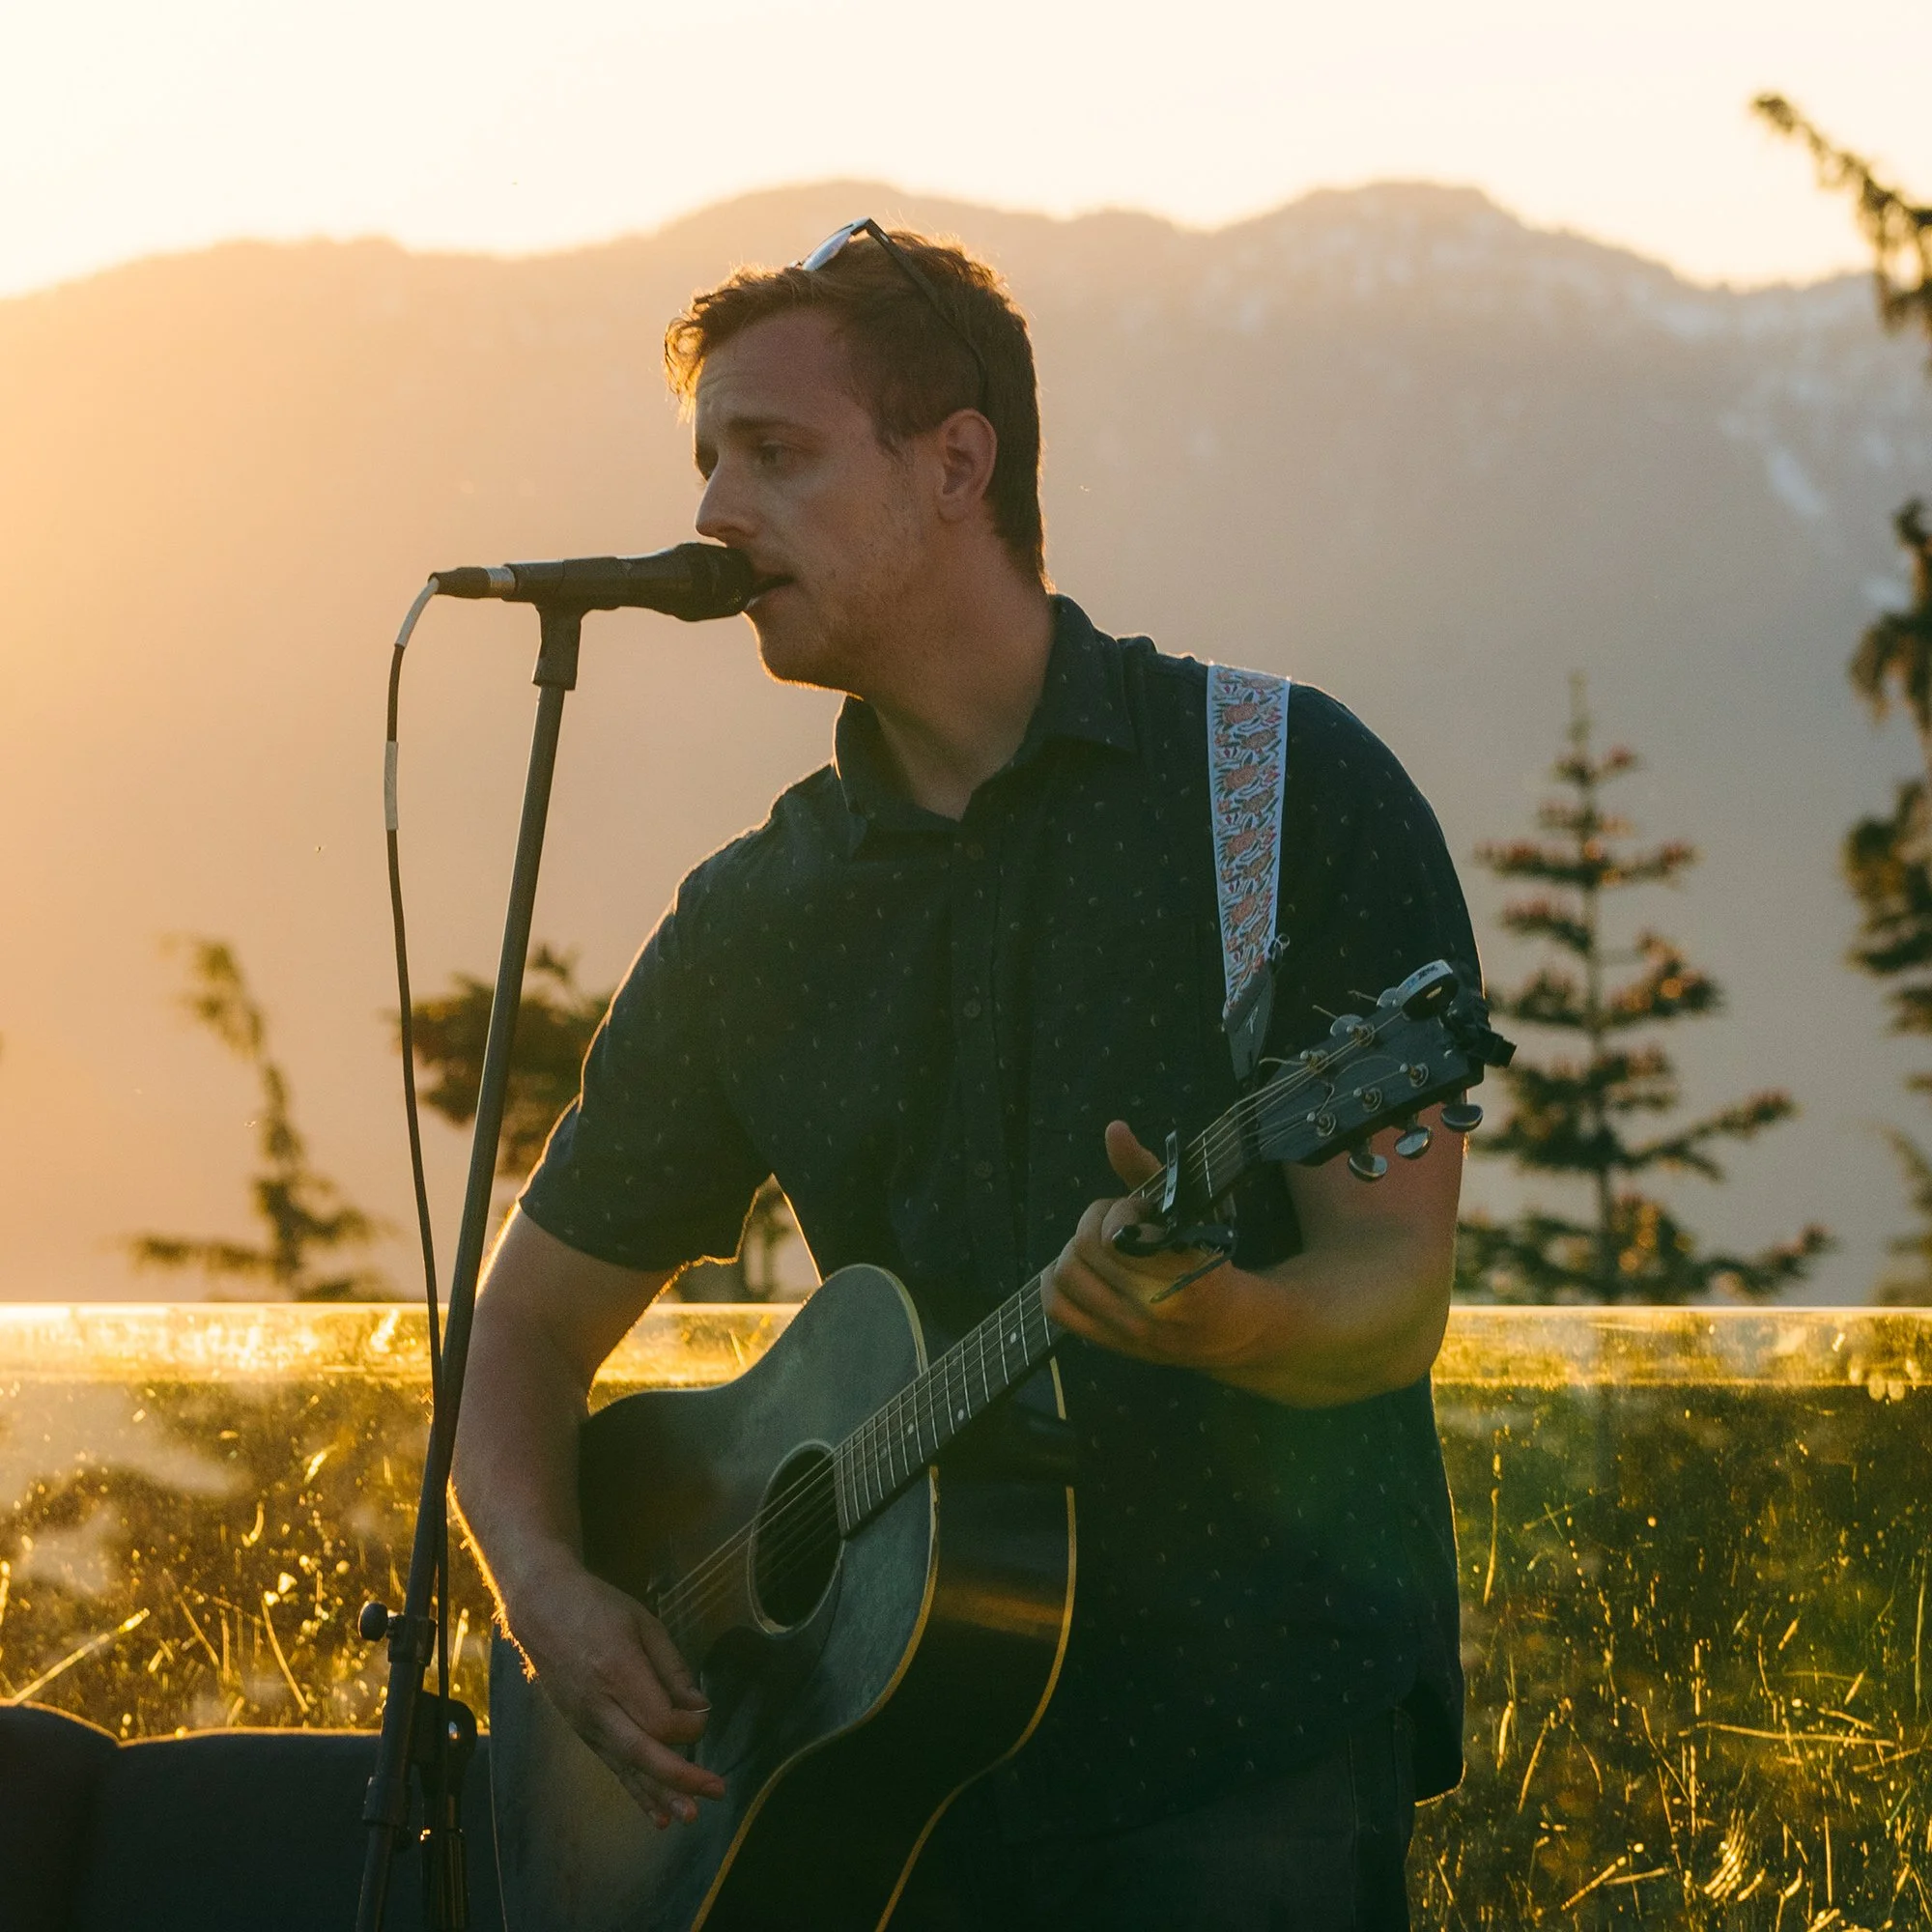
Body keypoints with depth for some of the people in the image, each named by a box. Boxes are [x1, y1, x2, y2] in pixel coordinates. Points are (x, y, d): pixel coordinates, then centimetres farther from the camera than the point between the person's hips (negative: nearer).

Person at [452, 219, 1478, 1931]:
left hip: (1261, 1740, -4)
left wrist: (1216, 1319, -27)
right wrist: (545, 1584, -1)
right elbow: (537, 1318, 18)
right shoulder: (753, 919, 12)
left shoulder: (1287, 787, 0)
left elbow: (1392, 1297, -5)